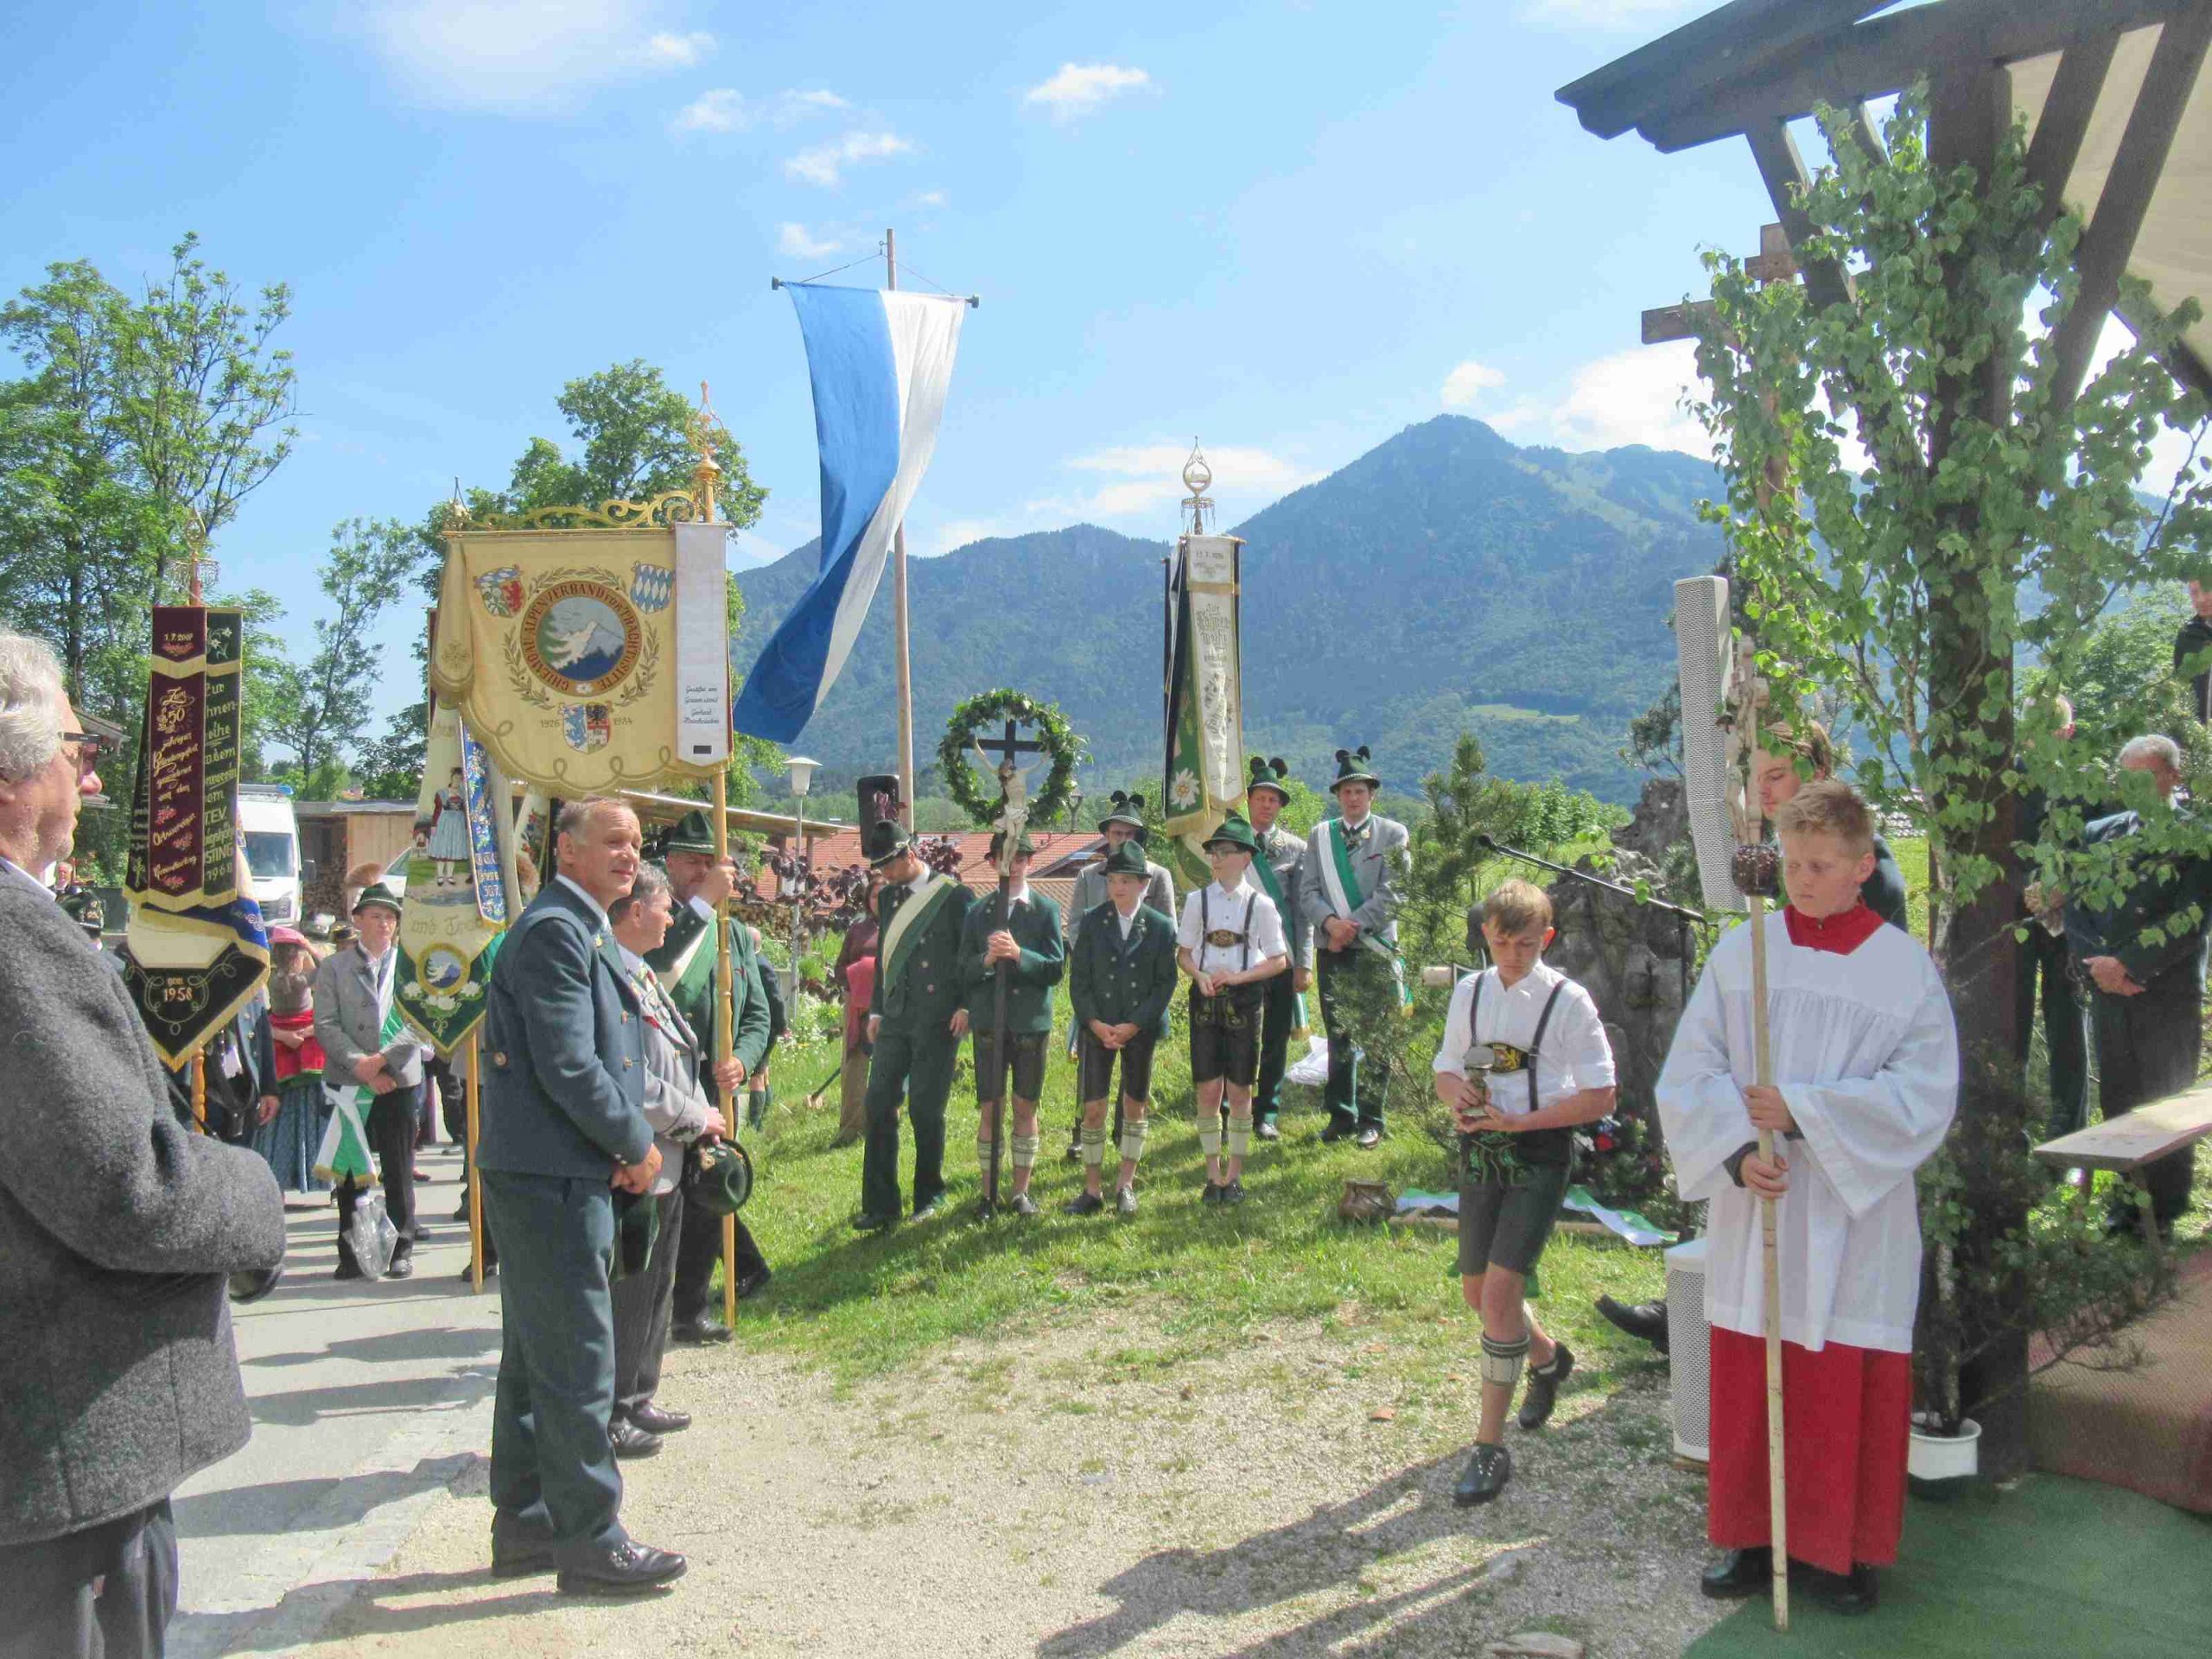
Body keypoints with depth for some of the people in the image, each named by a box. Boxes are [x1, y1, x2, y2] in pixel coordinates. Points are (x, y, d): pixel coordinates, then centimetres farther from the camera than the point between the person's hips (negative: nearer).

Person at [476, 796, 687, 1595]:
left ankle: (524, 1526, 28)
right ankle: (589, 1543, 7)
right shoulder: (554, 931, -17)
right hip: (550, 1176, -11)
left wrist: (628, 1141, 5)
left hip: (550, 1175, 11)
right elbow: (567, 1067, -22)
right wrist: (638, 1146, -11)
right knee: (577, 1358, -3)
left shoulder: (585, 931, 16)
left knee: (537, 1355, 17)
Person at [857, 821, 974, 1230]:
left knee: (925, 1109, -1)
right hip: (895, 1019, 6)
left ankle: (930, 1194, 18)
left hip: (938, 1019, -5)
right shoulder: (887, 898, 13)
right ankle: (880, 1205, 6)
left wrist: (966, 1006, -11)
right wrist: (876, 1010, 15)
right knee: (879, 1106, 0)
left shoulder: (954, 897, -5)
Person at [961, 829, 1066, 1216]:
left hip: (1032, 1021, -1)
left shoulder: (1047, 910, 3)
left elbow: (1056, 969, -5)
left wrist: (1019, 955, -20)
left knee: (1026, 1108, 6)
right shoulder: (978, 912, 8)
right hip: (989, 1021, 1)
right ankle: (988, 1192, 12)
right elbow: (964, 970, 4)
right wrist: (987, 959, -16)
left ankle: (1020, 1191, 15)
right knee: (989, 1109, 3)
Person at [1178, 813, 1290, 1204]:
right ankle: (1214, 1175, 14)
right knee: (1208, 1090, 2)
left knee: (1239, 1091, 4)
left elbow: (1279, 960, 0)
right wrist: (1200, 976, -12)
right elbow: (1183, 952, 9)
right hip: (1205, 998, 1)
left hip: (1244, 999, -1)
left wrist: (1238, 977, -13)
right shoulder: (1198, 900, 4)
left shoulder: (1260, 904, -2)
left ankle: (1234, 1174, 16)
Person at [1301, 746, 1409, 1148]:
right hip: (1332, 948, 3)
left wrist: (1352, 926, -12)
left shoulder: (1393, 834, 2)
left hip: (1376, 949, -2)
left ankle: (1370, 1120, 7)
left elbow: (1390, 894, -5)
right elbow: (1308, 890, 6)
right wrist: (1330, 921, -12)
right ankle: (1341, 1115, 15)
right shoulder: (1320, 835, 11)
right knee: (1338, 1037, 8)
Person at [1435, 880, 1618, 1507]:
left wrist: (1521, 1120, -18)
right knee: (1477, 1290, 16)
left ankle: (1490, 1447, -1)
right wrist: (1456, 1095, -9)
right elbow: (1447, 1069, 15)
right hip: (1479, 1154, 6)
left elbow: (1601, 1095, -10)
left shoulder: (1568, 1001, -10)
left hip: (1539, 1155, -6)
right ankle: (1547, 1356, 48)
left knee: (1501, 1292, -14)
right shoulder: (1469, 992, 5)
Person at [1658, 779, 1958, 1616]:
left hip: (1855, 1212, -2)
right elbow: (1688, 1073, 2)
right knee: (1747, 1383, 8)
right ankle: (1753, 1539, 24)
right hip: (1753, 1205, 2)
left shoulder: (1904, 967, -2)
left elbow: (1924, 1093, -9)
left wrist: (1805, 1112, -17)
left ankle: (1844, 1550, 22)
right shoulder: (1740, 952, 2)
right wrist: (1734, 1151, -14)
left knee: (1850, 1388, 5)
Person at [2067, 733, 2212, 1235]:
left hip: (2169, 994, -4)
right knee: (2117, 1100, 9)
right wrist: (2096, 964, -6)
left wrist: (2127, 964, -15)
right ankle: (2128, 1201, 21)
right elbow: (2075, 906, 8)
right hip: (2109, 993, 4)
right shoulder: (2099, 833, 11)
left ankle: (2165, 1211, 14)